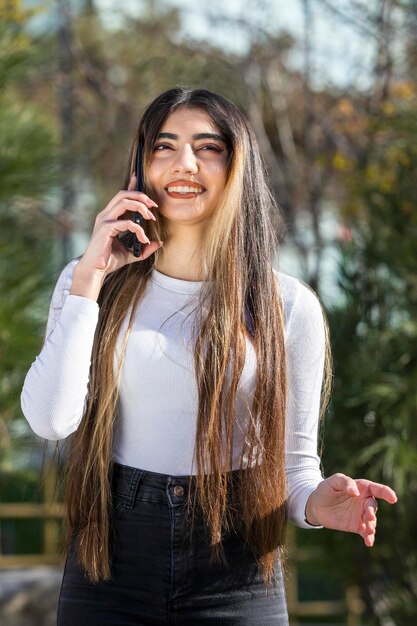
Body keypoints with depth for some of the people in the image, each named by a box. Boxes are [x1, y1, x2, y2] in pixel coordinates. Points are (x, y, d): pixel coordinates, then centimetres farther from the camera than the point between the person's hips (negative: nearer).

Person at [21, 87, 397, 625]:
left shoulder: (289, 306, -1)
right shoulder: (90, 282, 2)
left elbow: (294, 461, 4)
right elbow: (51, 419, -11)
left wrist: (317, 503, -19)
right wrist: (90, 277, -11)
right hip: (110, 567, 1)